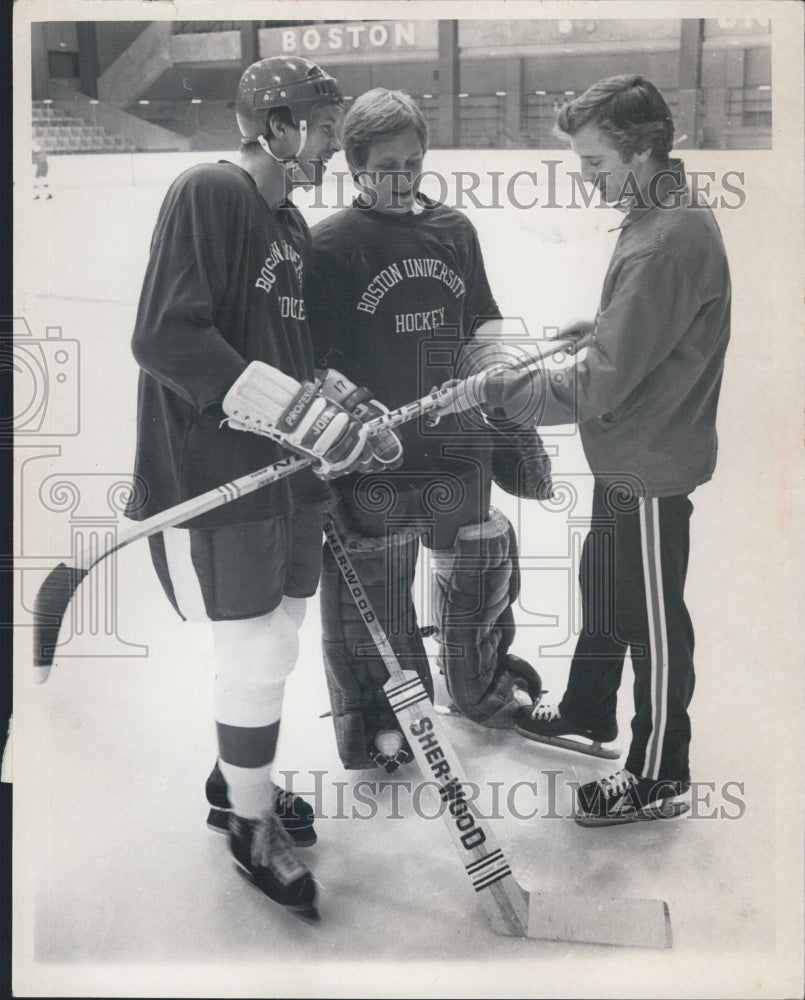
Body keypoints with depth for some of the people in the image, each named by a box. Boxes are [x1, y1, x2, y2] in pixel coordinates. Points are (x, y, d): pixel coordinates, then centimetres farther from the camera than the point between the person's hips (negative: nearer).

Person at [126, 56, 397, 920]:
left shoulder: (292, 223, 14)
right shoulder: (208, 193, -13)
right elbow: (164, 338, -24)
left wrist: (345, 413, 5)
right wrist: (303, 414, -24)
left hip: (287, 465, 9)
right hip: (213, 469, -8)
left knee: (278, 638, 17)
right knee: (256, 652, 2)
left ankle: (237, 778, 40)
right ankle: (250, 823, 24)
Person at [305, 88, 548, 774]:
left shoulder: (455, 230, 8)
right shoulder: (332, 244, -8)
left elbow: (481, 331, 14)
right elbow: (313, 357, -8)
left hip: (454, 440, 5)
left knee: (478, 564, 16)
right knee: (372, 588, 6)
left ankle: (482, 685, 41)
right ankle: (375, 715, 28)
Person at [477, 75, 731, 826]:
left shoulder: (666, 242, -27)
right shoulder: (664, 216, 4)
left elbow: (600, 386, -28)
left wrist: (502, 391, -19)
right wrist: (601, 326, 6)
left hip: (651, 468, -10)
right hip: (629, 456, 10)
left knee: (652, 621, 6)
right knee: (603, 588, 24)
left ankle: (660, 777, 25)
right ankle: (586, 715, 46)